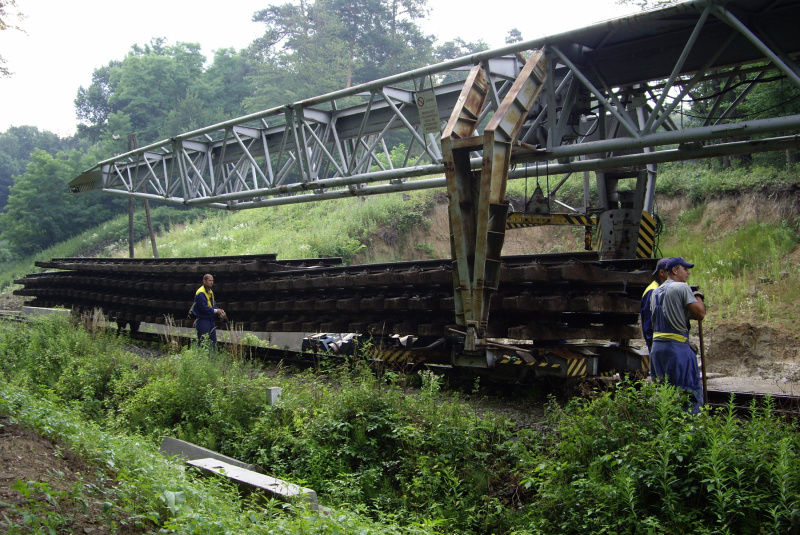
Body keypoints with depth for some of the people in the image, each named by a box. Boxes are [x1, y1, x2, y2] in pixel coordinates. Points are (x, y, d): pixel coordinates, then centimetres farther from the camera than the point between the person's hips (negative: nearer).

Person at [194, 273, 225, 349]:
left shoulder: (210, 292, 14)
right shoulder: (200, 293, -15)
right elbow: (203, 307, -21)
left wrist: (219, 310, -4)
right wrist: (215, 311, -18)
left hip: (211, 320, 9)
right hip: (202, 320, -9)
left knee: (213, 341, 12)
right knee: (203, 342, -6)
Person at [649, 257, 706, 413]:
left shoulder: (655, 292, 17)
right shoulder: (682, 287, -7)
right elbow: (700, 314, -11)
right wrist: (698, 296, 5)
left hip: (657, 345, 8)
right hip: (677, 347, -8)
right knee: (691, 390, -2)